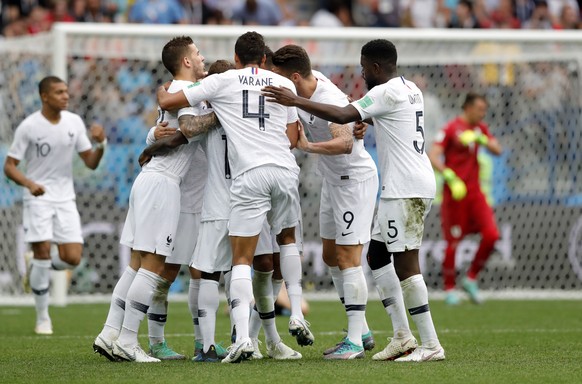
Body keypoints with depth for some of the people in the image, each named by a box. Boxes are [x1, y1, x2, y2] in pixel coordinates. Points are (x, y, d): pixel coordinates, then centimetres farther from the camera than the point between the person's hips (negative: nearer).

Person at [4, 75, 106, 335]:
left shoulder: (74, 122, 3)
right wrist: (29, 183, -26)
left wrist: (100, 144, -14)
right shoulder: (29, 126, -9)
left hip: (65, 199, 4)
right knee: (43, 252, -12)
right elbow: (9, 166, -8)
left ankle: (36, 269, 25)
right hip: (38, 198, -4)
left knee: (72, 258, -8)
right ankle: (42, 318, 1)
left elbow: (90, 163, 7)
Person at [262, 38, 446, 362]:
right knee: (377, 254, 14)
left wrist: (296, 101, -17)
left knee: (406, 263, -9)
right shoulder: (410, 90, 16)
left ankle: (431, 344, -8)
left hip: (406, 189, -10)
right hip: (411, 186, 10)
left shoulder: (386, 93, -13)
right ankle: (403, 336, 12)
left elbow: (342, 116, -21)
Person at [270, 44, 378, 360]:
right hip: (332, 179, 10)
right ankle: (361, 331, 21)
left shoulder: (330, 101, -31)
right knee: (331, 256, 13)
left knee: (348, 258, -11)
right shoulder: (309, 80, -6)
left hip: (355, 178, -10)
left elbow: (345, 143, -45)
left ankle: (354, 342, -10)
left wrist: (308, 146, -55)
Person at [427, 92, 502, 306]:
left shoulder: (480, 129, 12)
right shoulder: (451, 128, -9)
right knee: (453, 242, -2)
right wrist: (450, 177, -29)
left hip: (474, 191, 6)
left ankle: (471, 279, 9)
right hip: (455, 192, -6)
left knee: (491, 235, -7)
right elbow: (433, 156, -17)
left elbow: (497, 150, 7)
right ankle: (449, 289, 11)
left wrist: (480, 138, -11)